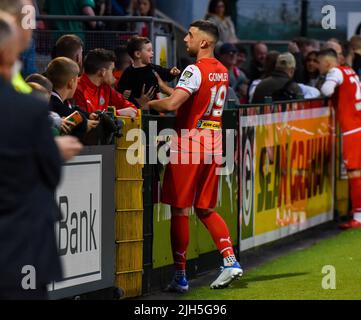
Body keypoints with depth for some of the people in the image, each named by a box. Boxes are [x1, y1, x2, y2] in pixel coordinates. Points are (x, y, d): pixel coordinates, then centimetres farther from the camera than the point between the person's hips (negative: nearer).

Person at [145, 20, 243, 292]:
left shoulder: (195, 70, -14)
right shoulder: (222, 71, 12)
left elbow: (172, 104, -25)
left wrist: (148, 104, -7)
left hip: (189, 144, -8)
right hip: (213, 144, 8)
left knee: (180, 210, 0)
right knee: (205, 209, 15)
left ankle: (180, 277, 3)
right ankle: (231, 262, 2)